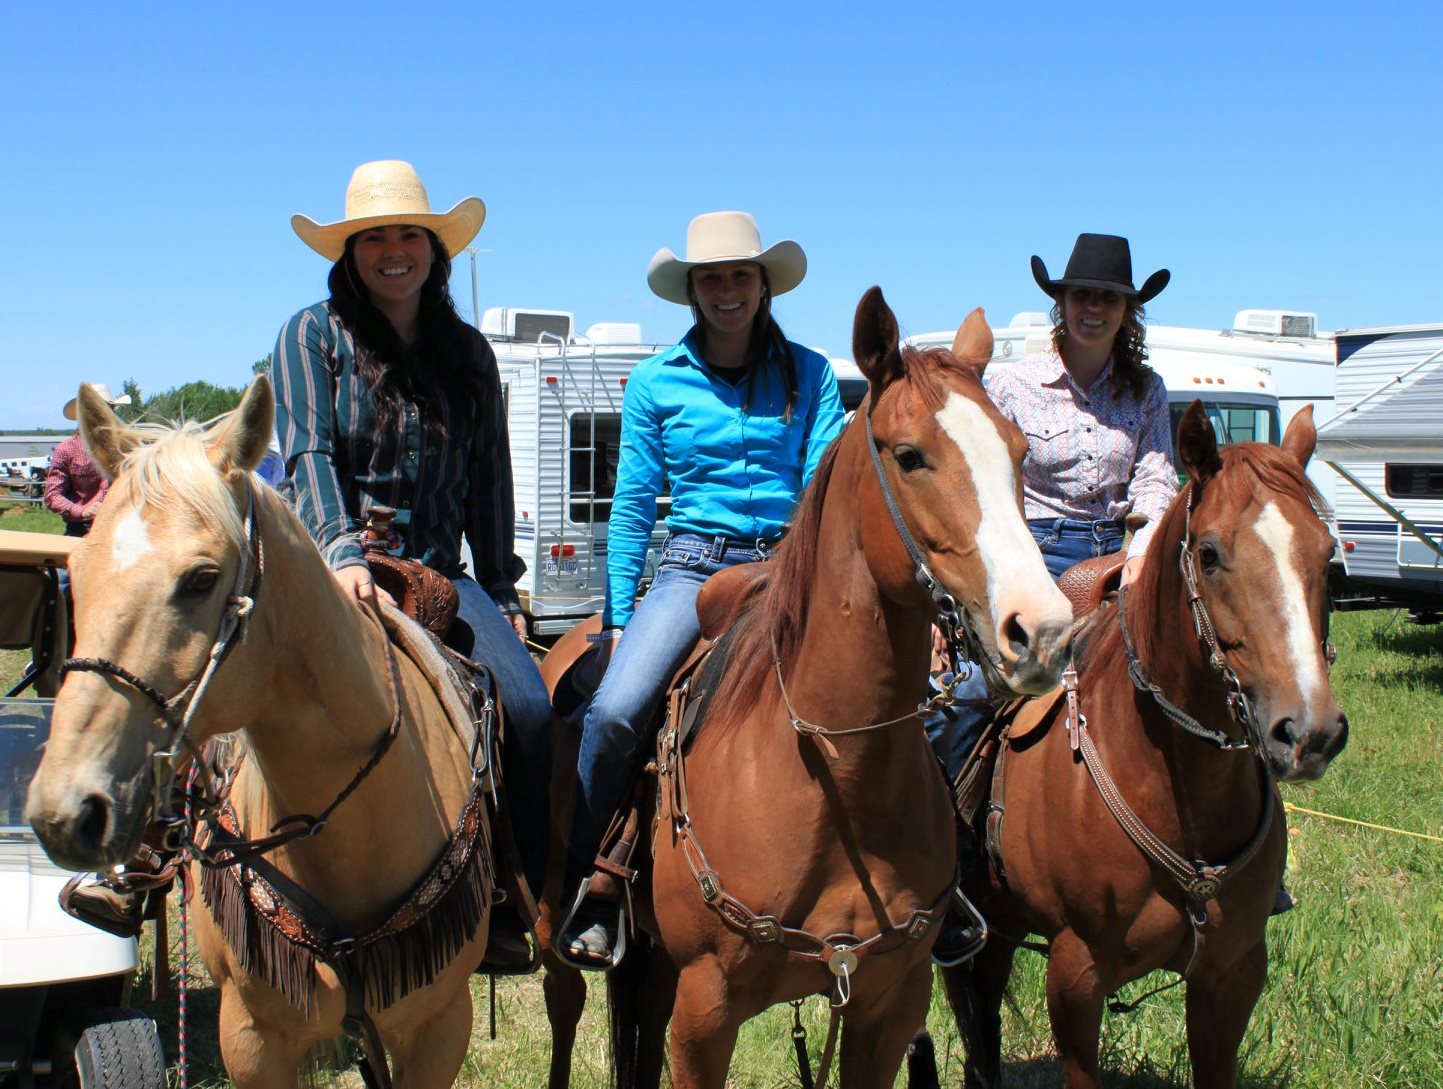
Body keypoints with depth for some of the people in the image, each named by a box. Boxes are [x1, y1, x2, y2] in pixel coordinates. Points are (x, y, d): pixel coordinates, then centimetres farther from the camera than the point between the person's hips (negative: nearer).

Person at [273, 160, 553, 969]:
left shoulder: (470, 354, 16)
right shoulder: (314, 335, 5)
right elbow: (308, 455, -7)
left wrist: (502, 593, 13)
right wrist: (344, 554, -23)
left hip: (439, 574, 3)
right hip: (332, 567, -3)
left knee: (530, 706, -17)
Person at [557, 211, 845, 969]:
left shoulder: (809, 375, 7)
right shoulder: (657, 382, 7)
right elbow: (632, 506, 8)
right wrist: (616, 615, 4)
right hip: (692, 564, 0)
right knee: (614, 711, -24)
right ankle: (581, 892, -5)